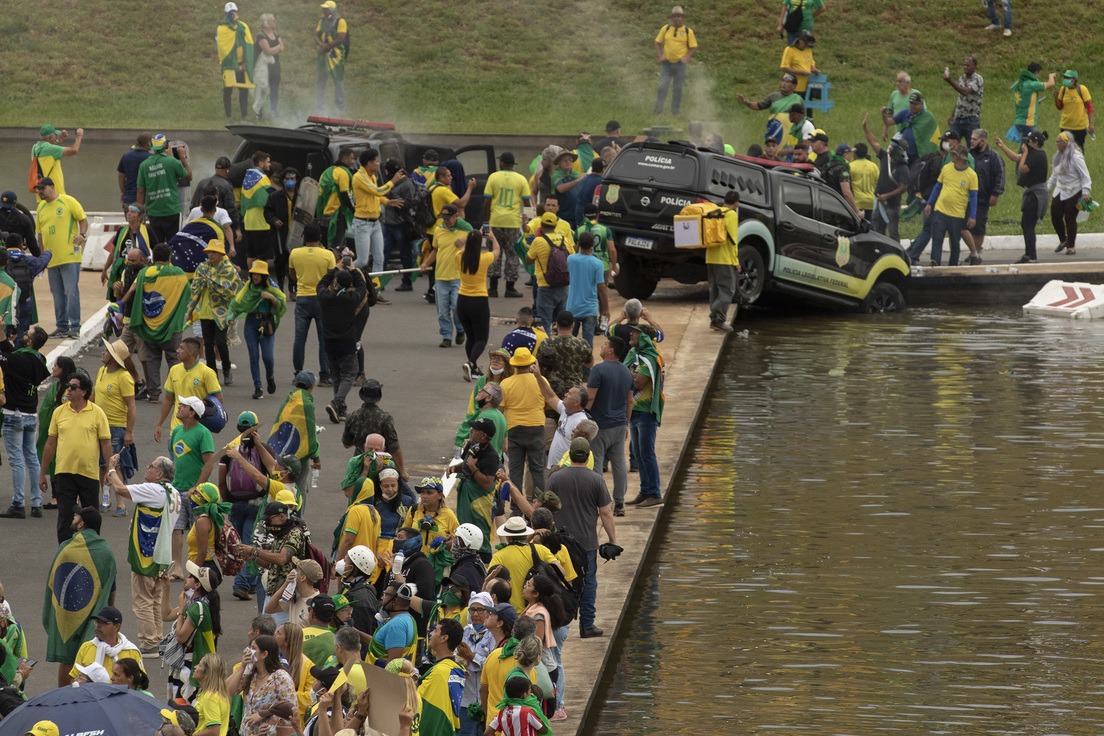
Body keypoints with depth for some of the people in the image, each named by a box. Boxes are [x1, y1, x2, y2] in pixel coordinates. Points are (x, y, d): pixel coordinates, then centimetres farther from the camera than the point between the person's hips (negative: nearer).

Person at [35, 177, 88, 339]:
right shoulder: (41, 207, 14)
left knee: (71, 292, -8)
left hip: (69, 257, -7)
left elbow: (83, 219, -2)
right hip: (51, 258, 7)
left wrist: (82, 235, -19)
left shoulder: (68, 201, -4)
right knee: (57, 294, 10)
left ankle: (75, 327, -5)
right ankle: (62, 327, 16)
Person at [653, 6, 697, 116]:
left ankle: (675, 110, 13)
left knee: (678, 88, 4)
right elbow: (658, 42, 11)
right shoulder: (666, 28, 2)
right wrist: (660, 55, -1)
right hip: (667, 63, 1)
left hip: (680, 64, -1)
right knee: (662, 86, -7)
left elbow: (694, 47, 2)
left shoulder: (688, 31, -1)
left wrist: (686, 57, -12)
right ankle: (658, 108, 0)